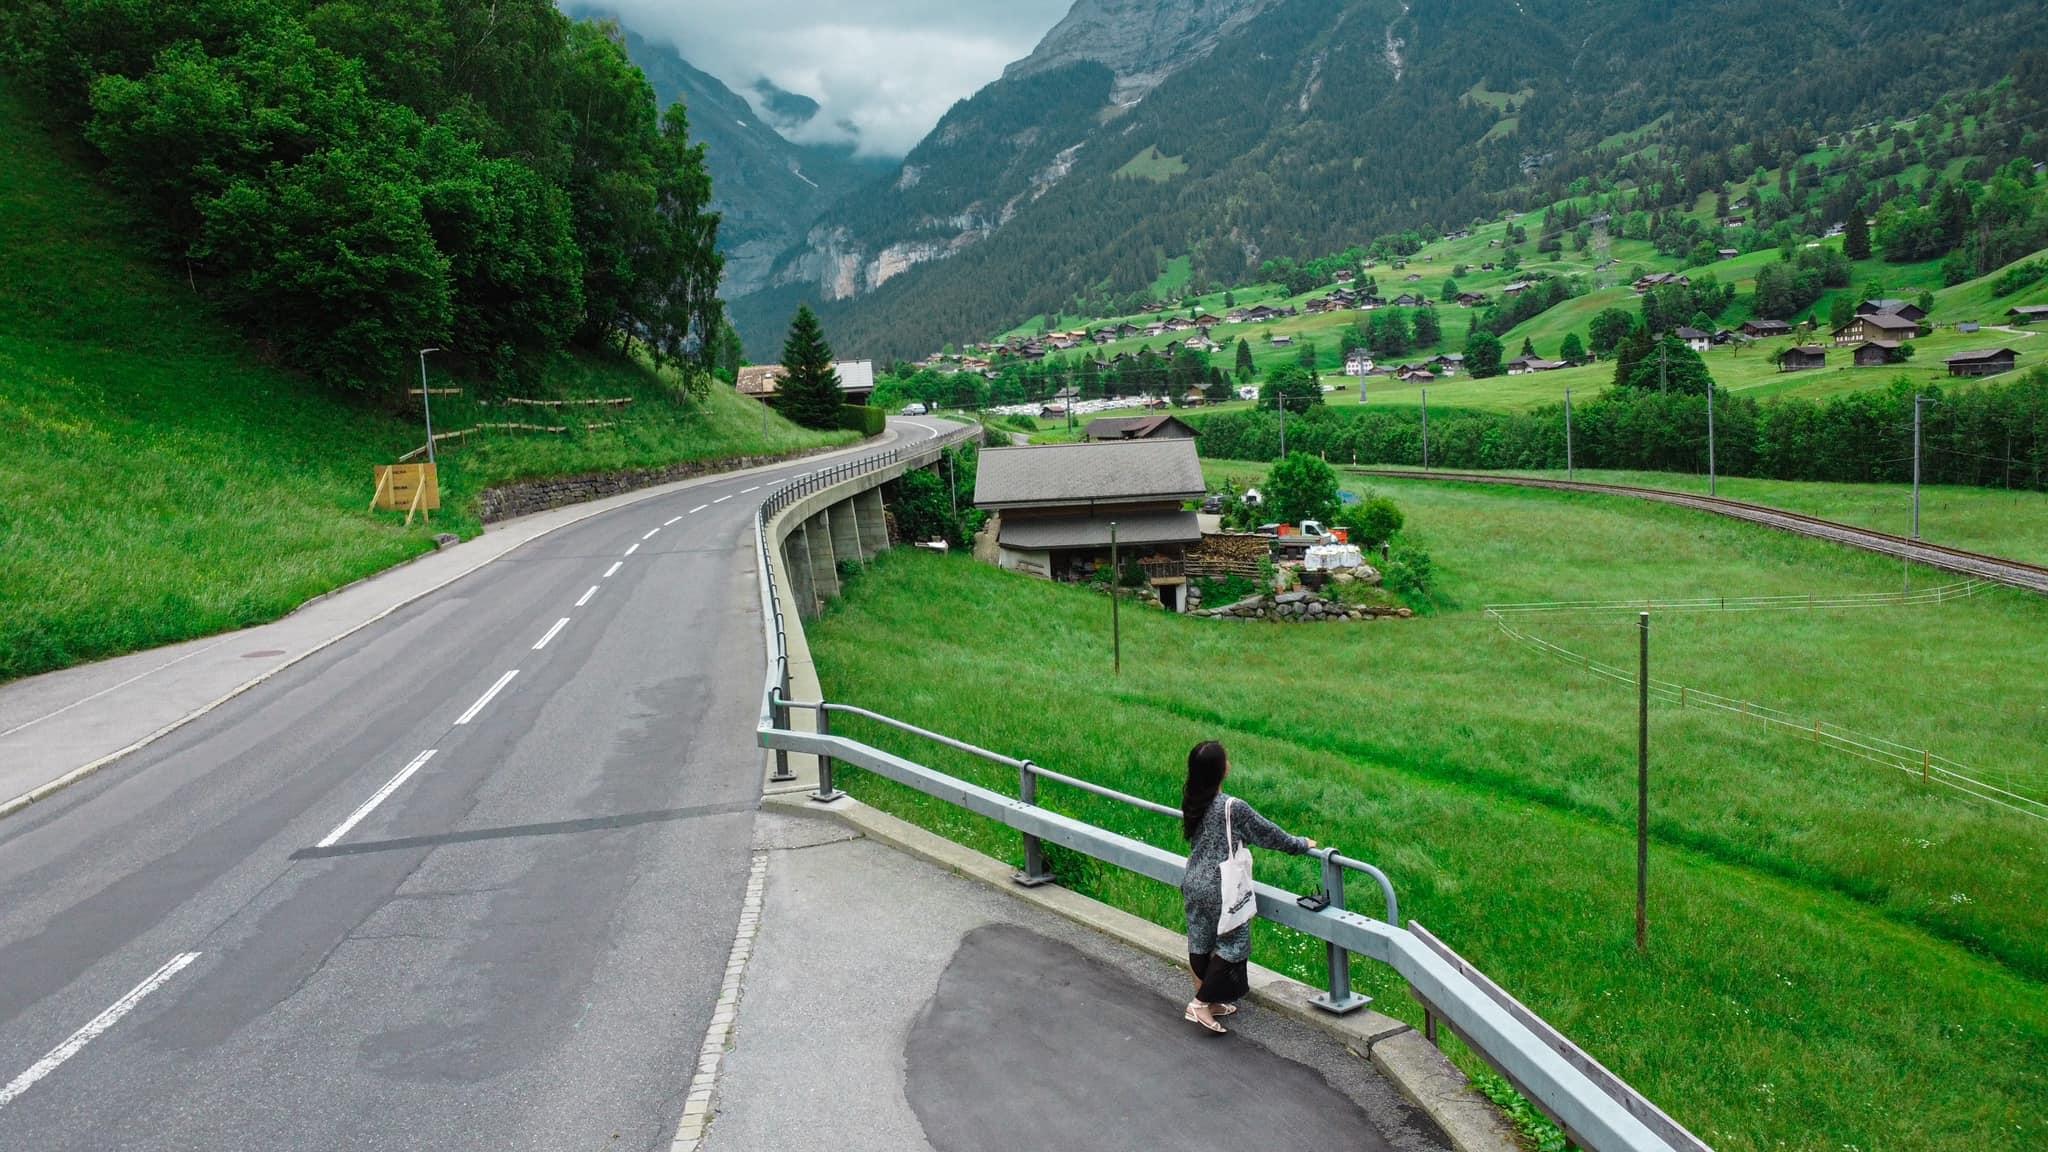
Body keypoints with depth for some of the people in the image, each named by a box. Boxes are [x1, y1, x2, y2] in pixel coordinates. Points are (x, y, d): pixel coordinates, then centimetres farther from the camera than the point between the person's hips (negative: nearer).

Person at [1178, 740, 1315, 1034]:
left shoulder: (1190, 803, -2)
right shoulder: (1233, 807, -22)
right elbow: (1268, 833, -10)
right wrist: (1302, 844, 7)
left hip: (1193, 884, 7)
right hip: (1220, 890, -7)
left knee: (1200, 942, 16)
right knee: (1232, 944, 7)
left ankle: (1208, 1001, 29)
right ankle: (1201, 1003, 5)